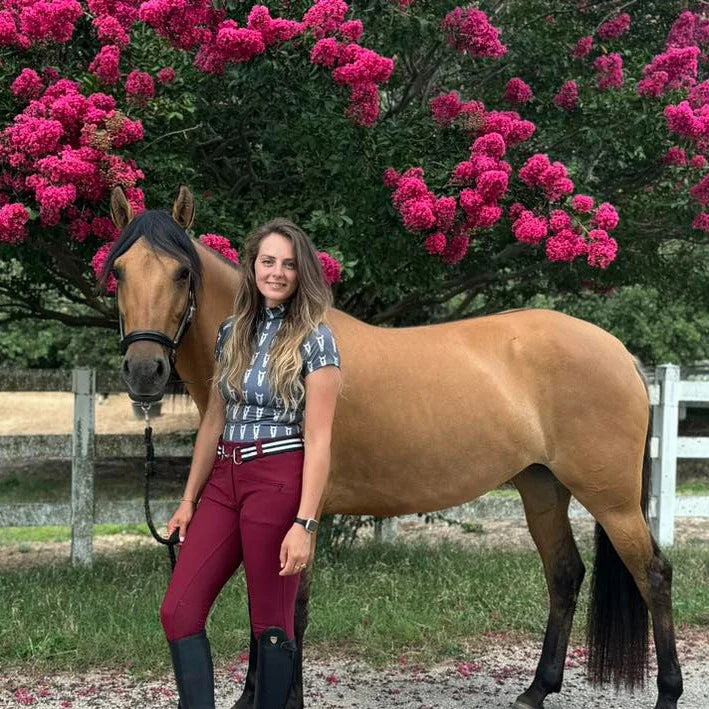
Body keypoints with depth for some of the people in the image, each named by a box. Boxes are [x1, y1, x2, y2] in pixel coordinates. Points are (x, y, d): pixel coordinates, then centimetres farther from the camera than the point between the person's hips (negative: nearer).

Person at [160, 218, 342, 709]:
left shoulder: (314, 339, -7)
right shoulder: (233, 332, 11)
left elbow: (318, 440, -12)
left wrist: (305, 524, -18)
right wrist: (189, 499, 14)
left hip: (278, 481, -6)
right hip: (224, 481, 6)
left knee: (272, 625, 3)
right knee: (178, 613, 1)